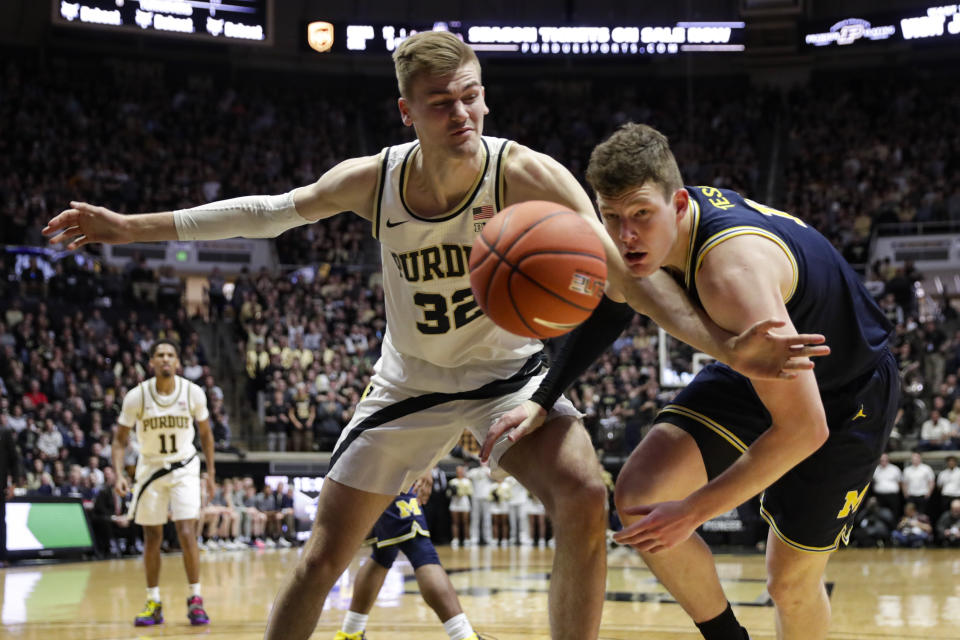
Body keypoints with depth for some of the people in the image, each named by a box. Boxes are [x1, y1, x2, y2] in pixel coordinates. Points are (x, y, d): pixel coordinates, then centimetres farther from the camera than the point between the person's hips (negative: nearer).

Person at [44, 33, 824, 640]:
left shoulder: (526, 175, -26)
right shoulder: (374, 180, -16)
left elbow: (625, 268, -32)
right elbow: (270, 212, 0)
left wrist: (721, 343, -47)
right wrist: (132, 228, 2)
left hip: (511, 374, -2)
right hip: (410, 383, 3)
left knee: (584, 499, -29)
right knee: (324, 555, 3)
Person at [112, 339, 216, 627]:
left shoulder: (193, 393, -13)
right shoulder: (136, 396, -15)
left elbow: (205, 433, 3)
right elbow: (120, 439, -6)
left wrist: (211, 472, 4)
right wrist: (119, 474, -21)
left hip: (184, 467, -1)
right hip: (150, 468, 1)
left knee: (187, 533, -13)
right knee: (152, 537, 6)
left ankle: (195, 599, -2)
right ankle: (153, 603, 16)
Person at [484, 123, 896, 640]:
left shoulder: (731, 267, -40)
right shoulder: (657, 226, -16)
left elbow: (804, 428, -39)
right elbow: (614, 302, 9)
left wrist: (694, 510, -31)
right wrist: (541, 401, 0)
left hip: (846, 394, -7)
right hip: (755, 366, 7)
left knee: (791, 580, 1)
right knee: (638, 496, -11)